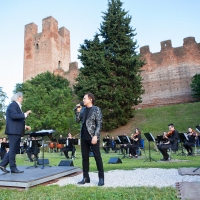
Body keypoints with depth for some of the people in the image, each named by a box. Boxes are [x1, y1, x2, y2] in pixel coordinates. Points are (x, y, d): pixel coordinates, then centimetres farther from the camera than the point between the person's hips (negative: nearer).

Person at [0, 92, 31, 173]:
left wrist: (24, 126, 17)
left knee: (13, 150, 13)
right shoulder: (13, 105, -7)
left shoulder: (17, 106, 23)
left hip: (16, 132, 10)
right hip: (13, 131, -10)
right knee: (13, 150, -3)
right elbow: (13, 116, -23)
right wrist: (25, 114, -20)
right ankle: (13, 168, 3)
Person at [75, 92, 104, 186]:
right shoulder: (83, 109, 11)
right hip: (84, 137, 6)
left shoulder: (96, 109, -6)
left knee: (97, 157, 1)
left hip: (93, 137, -6)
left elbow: (99, 124, -10)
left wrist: (95, 136, -18)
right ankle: (86, 177, 22)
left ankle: (101, 178, 11)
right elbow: (77, 120, 10)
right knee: (84, 157, 11)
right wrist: (78, 111, -3)